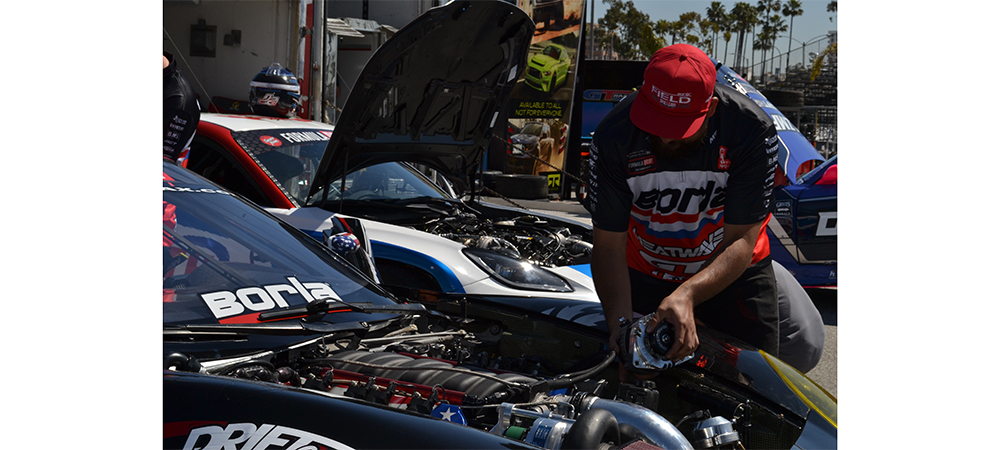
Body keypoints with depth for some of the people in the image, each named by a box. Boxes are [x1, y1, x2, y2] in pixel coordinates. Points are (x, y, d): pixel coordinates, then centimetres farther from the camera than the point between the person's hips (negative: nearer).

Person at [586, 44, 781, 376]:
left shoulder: (753, 130, -27)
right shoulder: (614, 135, -25)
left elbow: (741, 242, -25)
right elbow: (608, 246, -20)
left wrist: (687, 294, -43)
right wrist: (621, 326, -35)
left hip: (732, 273, 0)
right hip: (644, 274, 1)